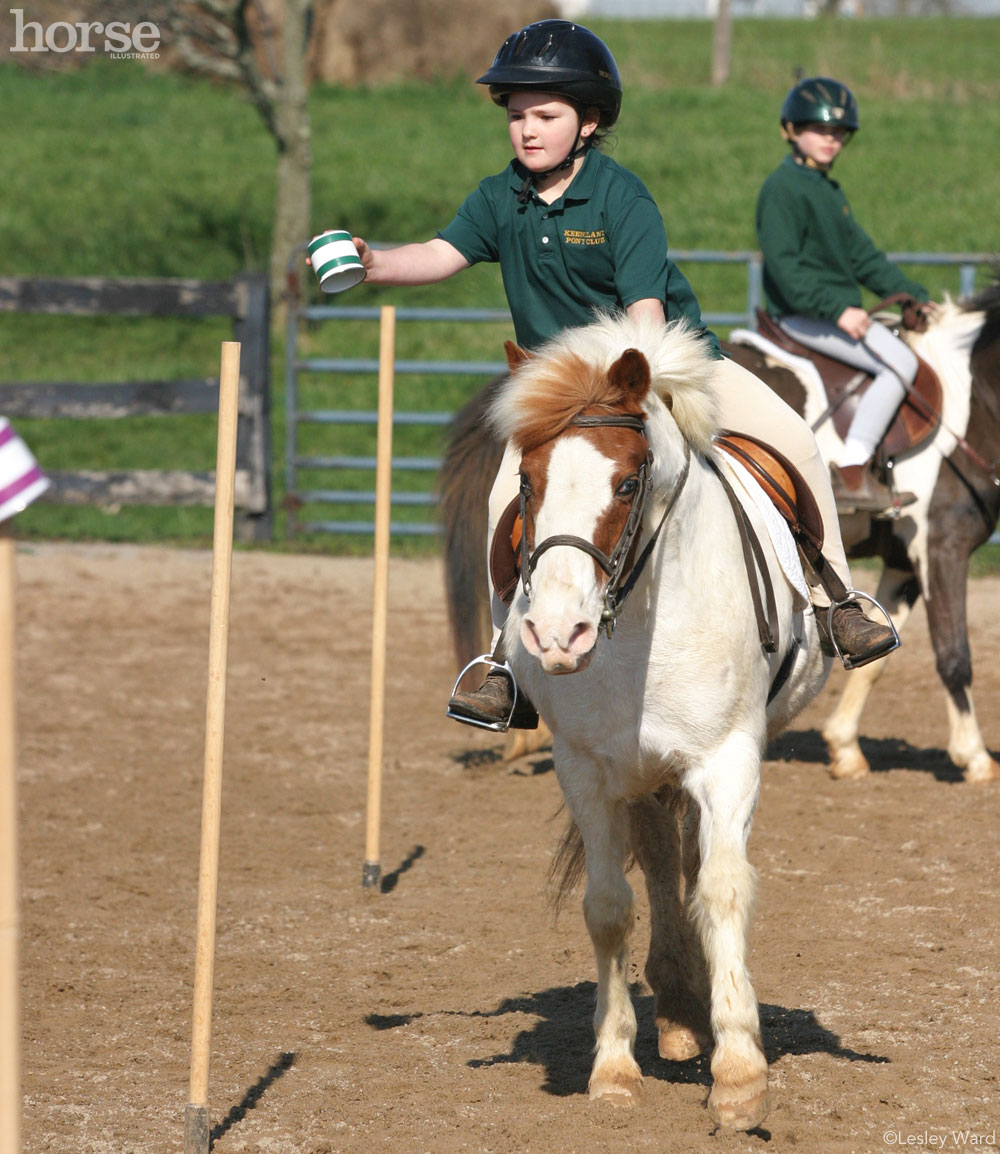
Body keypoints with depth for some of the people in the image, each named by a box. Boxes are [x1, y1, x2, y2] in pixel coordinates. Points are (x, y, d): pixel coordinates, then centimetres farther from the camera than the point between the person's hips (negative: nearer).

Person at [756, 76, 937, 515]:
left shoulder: (829, 191, 20)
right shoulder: (783, 189, -11)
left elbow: (863, 256, 23)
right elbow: (783, 266, -21)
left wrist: (914, 296, 14)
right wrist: (837, 309, -27)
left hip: (837, 310, 10)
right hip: (800, 314, -10)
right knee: (900, 362, -22)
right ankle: (852, 476, -25)